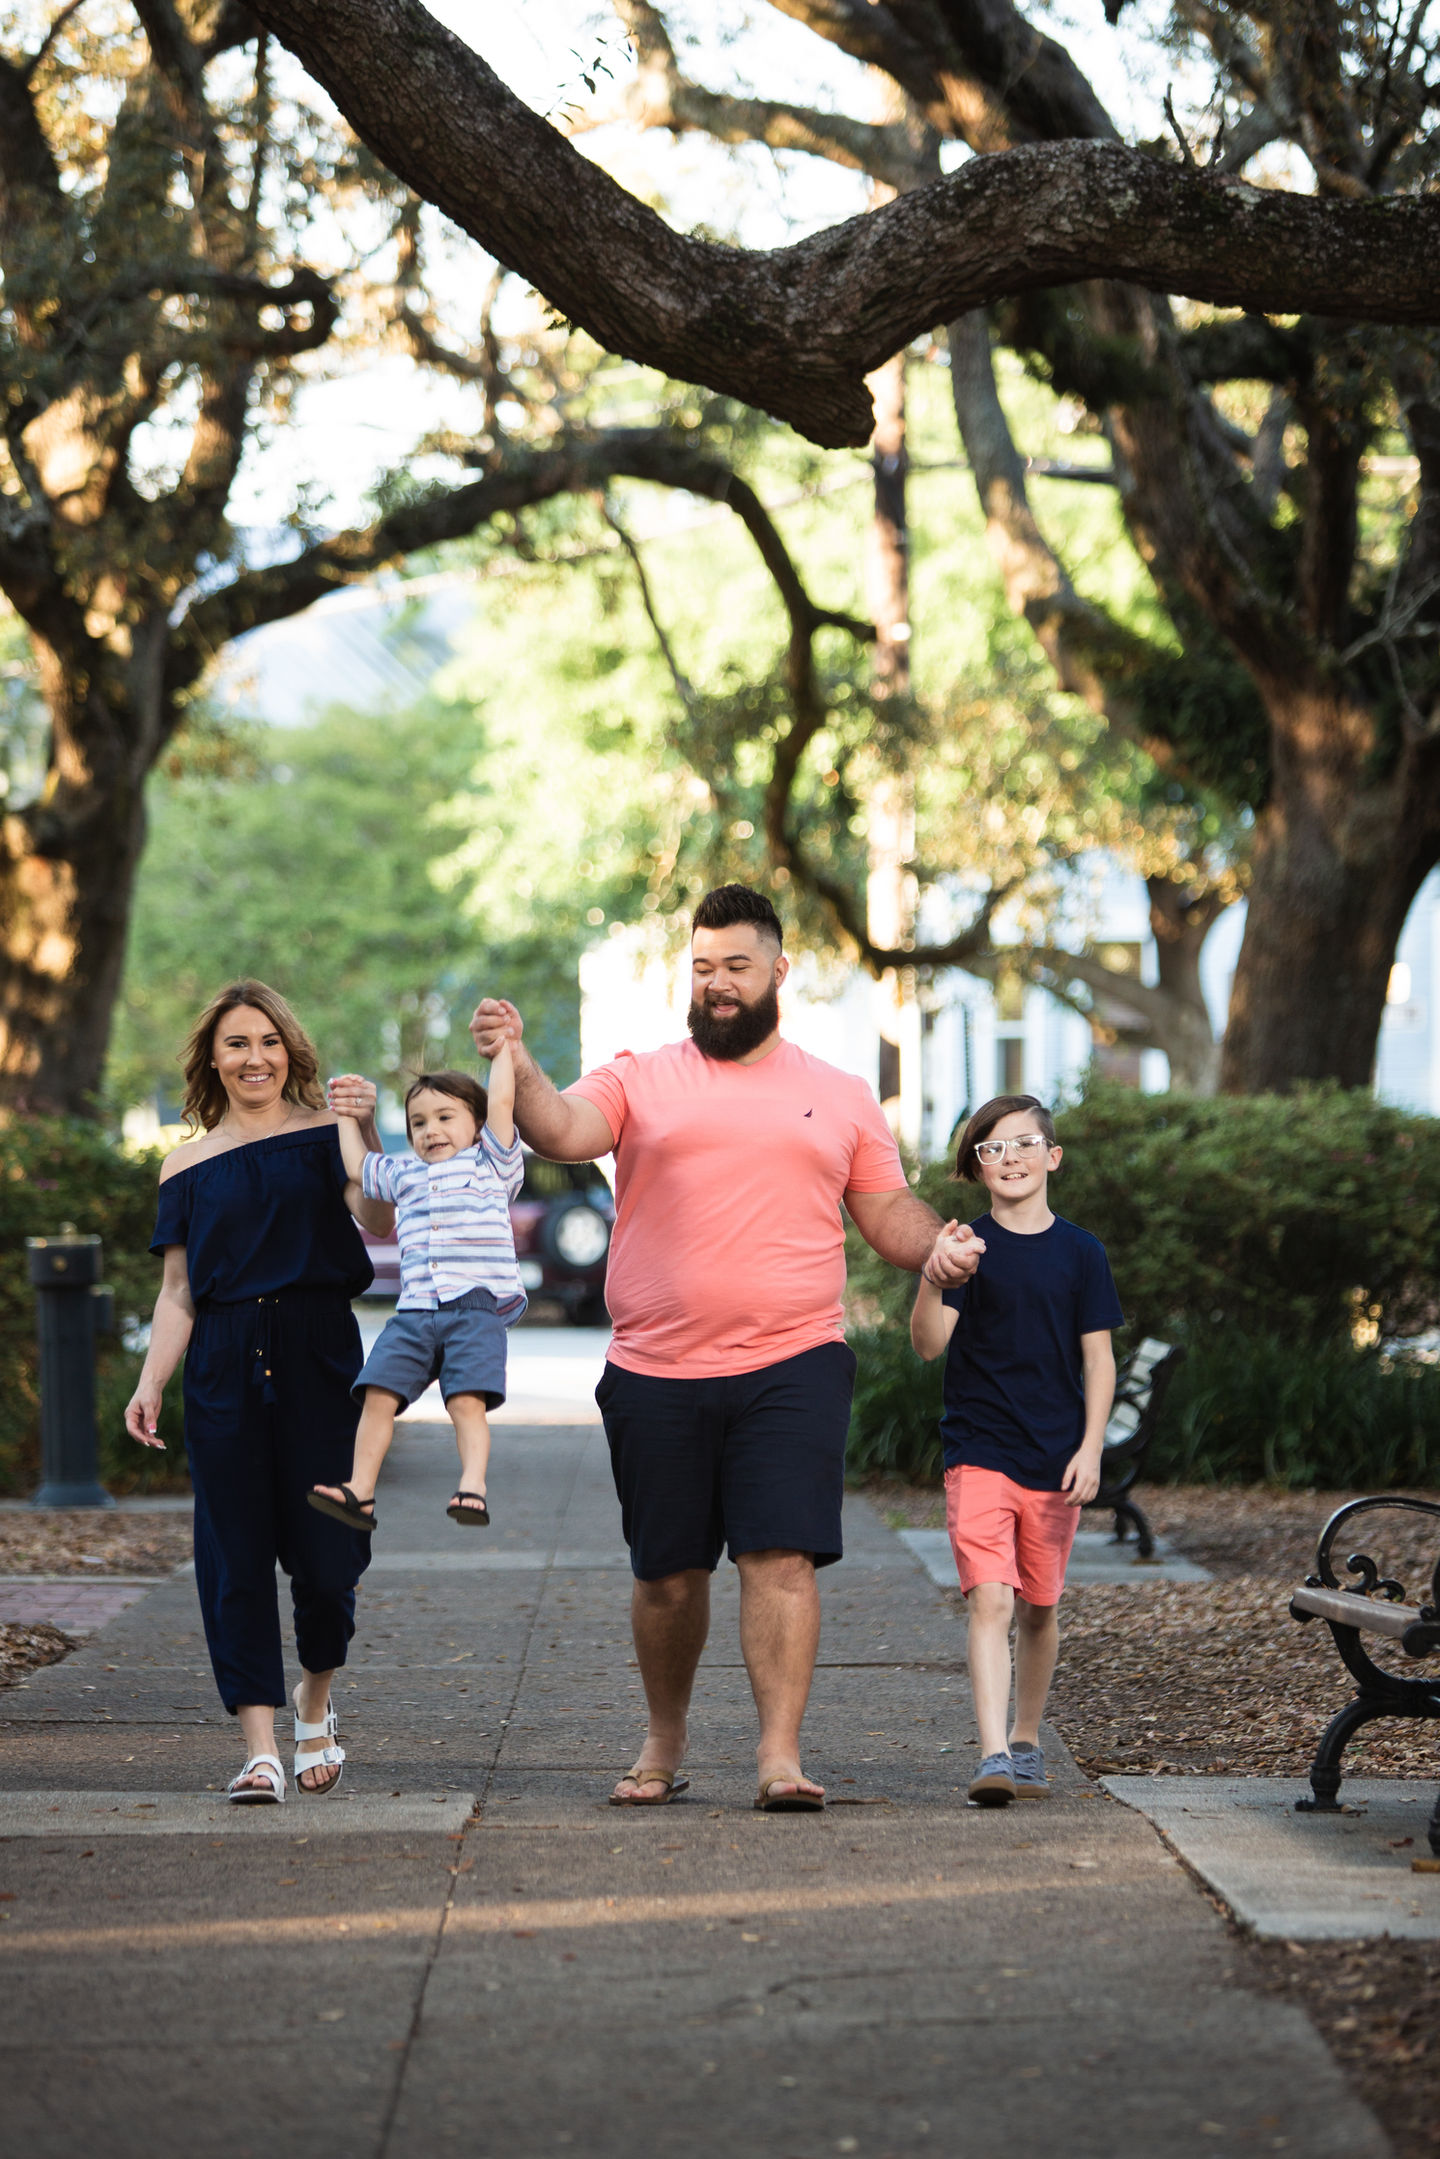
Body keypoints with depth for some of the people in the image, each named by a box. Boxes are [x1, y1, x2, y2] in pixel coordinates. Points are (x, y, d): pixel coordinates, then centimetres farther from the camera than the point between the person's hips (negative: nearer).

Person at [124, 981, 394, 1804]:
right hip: (224, 1367, 2)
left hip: (320, 1360, -2)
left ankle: (316, 1703, 25)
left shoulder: (325, 1137, 6)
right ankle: (261, 1748, -3)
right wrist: (151, 1383, -1)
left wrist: (368, 1134, -22)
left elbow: (381, 1224, -10)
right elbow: (178, 1291, 11)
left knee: (325, 1548, -3)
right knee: (236, 1556, -4)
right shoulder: (189, 1167, 12)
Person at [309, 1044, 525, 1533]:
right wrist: (348, 1115, 46)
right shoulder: (404, 1176, 26)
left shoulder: (491, 1164, 13)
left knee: (467, 1400, -20)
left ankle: (473, 1486, -26)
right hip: (414, 1312, 5)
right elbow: (357, 1166, 41)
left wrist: (502, 1045, 12)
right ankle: (360, 1492, -8)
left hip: (477, 1308, -5)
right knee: (378, 1395, -8)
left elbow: (501, 1101, 5)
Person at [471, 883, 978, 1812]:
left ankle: (781, 1753, -10)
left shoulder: (841, 1098, 13)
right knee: (667, 1574, 9)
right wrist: (519, 1066, -30)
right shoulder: (641, 1081, 7)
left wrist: (936, 1248, -6)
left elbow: (889, 1210, 15)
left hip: (791, 1367, 0)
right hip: (656, 1375, 1)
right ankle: (666, 1742, 27)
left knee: (782, 1557, -11)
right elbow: (563, 1132, -10)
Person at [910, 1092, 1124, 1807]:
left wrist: (1090, 1449, -3)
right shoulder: (966, 1246, -1)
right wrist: (932, 1280, -29)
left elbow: (1099, 1359, 6)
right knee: (990, 1600, -15)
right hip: (978, 1451, -2)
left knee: (1038, 1608, 12)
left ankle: (1026, 1746, 28)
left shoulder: (1080, 1253, 4)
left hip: (1055, 1459, 2)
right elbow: (929, 1343, -10)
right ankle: (992, 1756, -22)